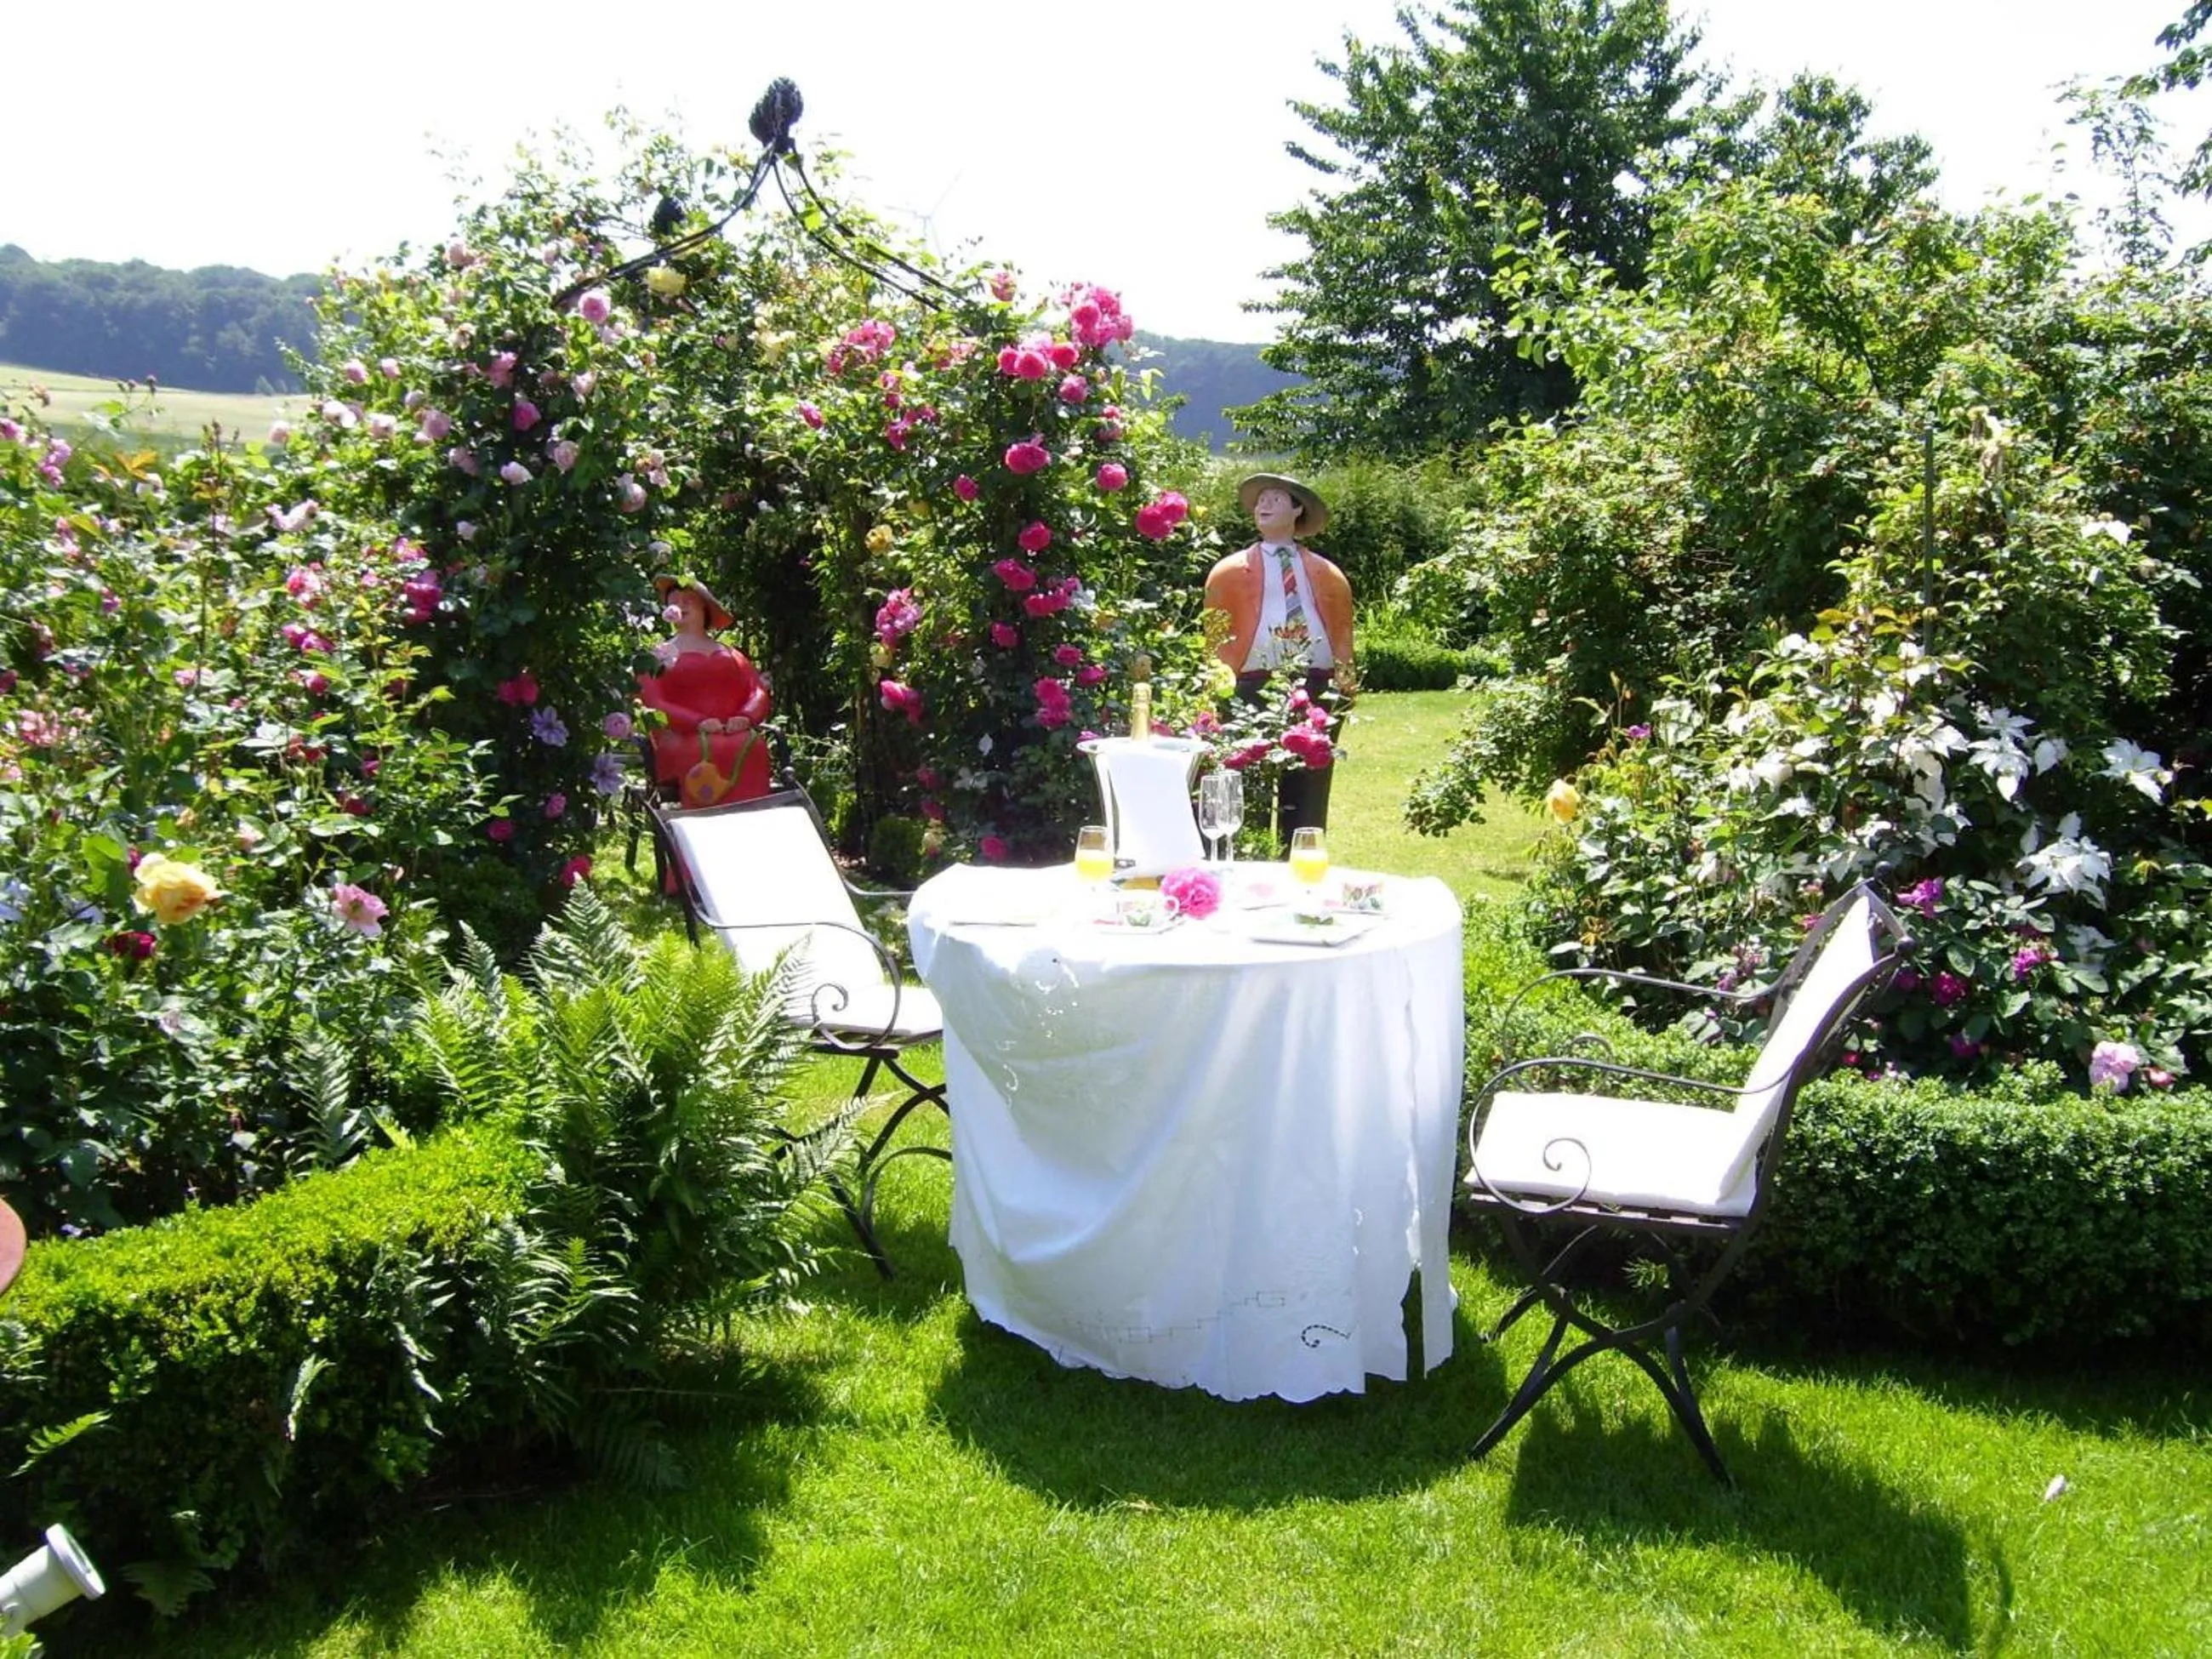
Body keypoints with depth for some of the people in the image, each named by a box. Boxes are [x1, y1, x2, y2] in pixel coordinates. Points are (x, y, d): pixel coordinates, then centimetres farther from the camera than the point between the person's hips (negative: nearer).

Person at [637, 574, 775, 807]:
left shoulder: (731, 654, 29)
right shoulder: (659, 656, 21)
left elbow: (759, 694, 16)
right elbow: (654, 705, 4)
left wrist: (746, 717, -10)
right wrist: (698, 722, -15)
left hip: (734, 734, 2)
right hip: (681, 739, -2)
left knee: (753, 745, -34)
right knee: (702, 751, -38)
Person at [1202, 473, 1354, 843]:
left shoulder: (1328, 575, 18)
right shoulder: (1229, 572, 11)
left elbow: (1343, 633, 14)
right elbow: (1214, 637, 5)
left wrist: (1345, 682, 2)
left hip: (1318, 692, 2)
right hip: (1255, 691, -2)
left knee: (1308, 800, 6)